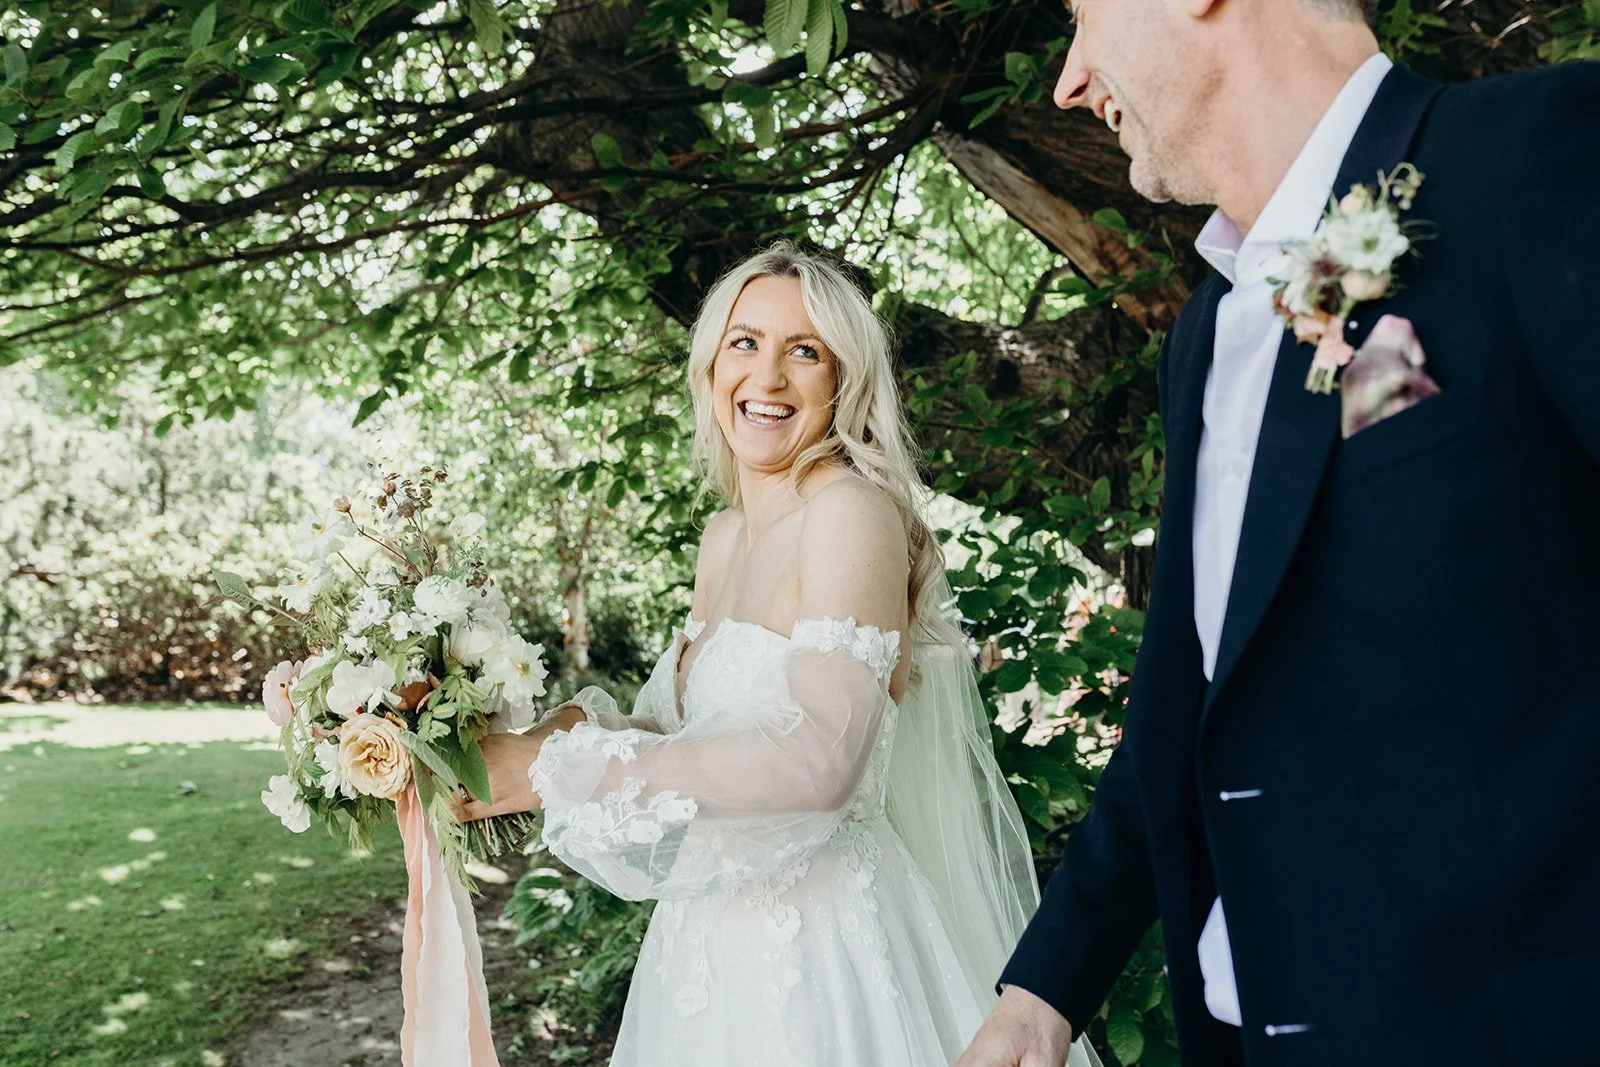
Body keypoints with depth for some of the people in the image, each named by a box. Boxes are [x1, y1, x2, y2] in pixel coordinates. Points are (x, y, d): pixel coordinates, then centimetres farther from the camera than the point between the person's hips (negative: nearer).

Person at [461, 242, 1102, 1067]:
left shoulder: (853, 511, -17)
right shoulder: (724, 535, 8)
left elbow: (817, 761, -28)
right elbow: (691, 728, 9)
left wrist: (559, 772, -25)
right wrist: (546, 734, -8)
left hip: (826, 942, -7)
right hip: (718, 942, 7)